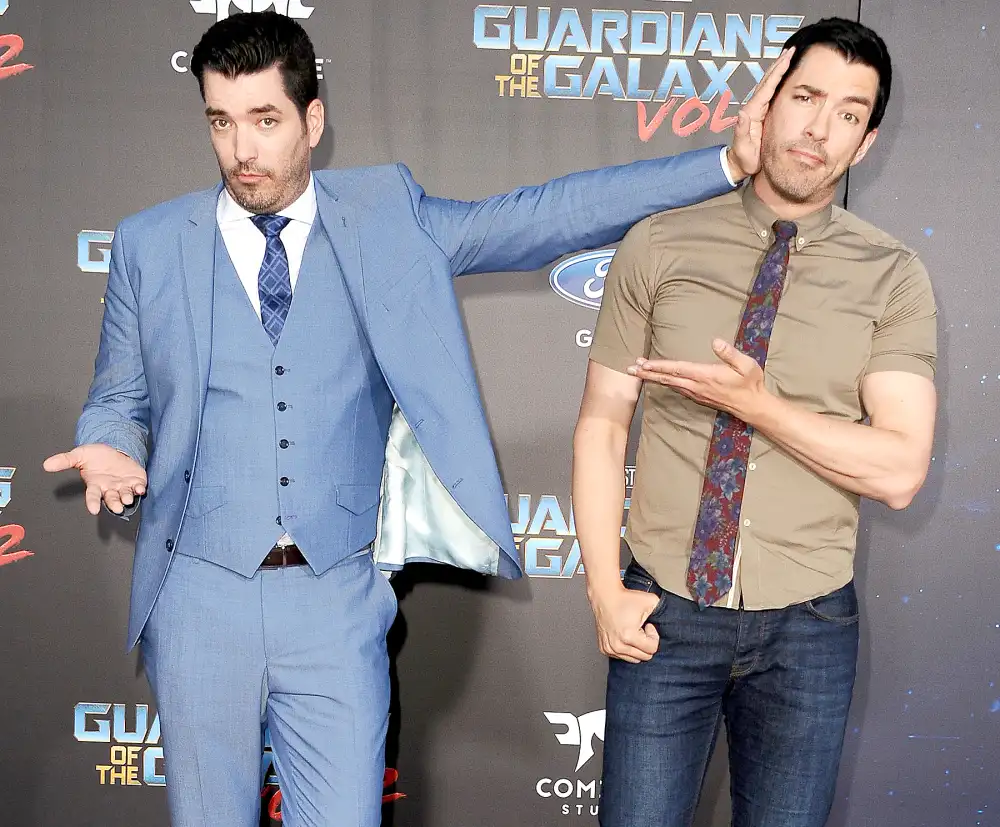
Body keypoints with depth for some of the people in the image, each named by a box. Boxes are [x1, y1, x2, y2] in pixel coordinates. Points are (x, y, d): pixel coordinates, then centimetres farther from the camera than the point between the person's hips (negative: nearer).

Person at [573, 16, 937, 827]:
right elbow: (601, 426, 0)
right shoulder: (659, 247, -3)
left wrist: (755, 403, -19)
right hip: (666, 614, 0)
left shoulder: (893, 277, -3)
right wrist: (606, 592, -7)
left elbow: (899, 472, -10)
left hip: (806, 628, 1)